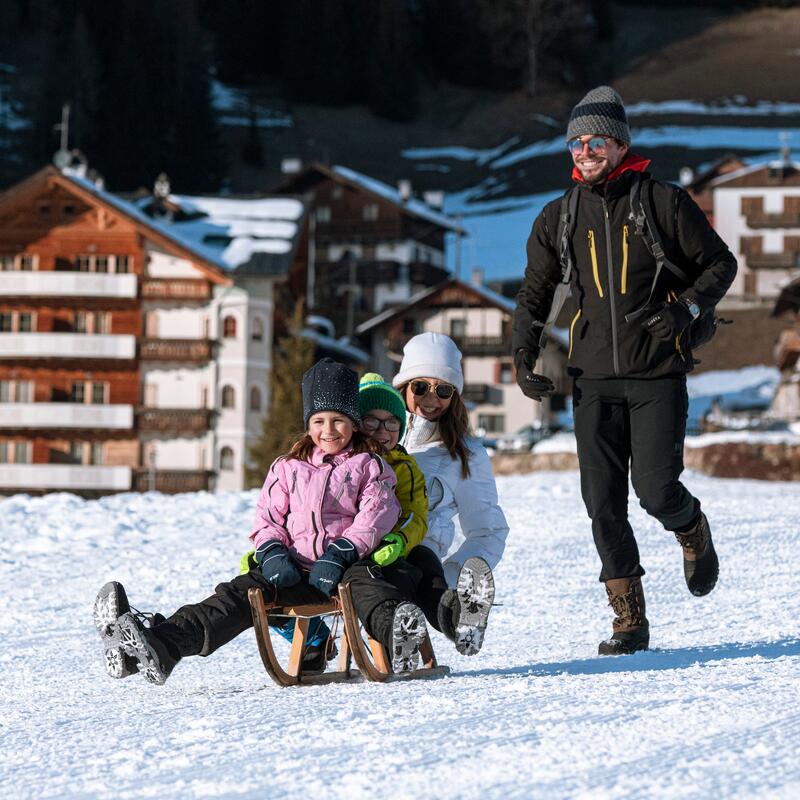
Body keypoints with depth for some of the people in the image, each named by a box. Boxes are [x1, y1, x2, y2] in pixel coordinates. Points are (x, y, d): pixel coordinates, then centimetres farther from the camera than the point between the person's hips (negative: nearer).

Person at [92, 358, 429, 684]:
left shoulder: (369, 466, 11)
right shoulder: (288, 467, 22)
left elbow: (375, 515, -3)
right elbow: (268, 515, 18)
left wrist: (341, 554, -18)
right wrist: (271, 552, -5)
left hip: (344, 565, -4)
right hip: (294, 569, 4)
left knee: (367, 583, -39)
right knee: (238, 594, -19)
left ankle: (397, 637, -74)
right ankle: (160, 646, -39)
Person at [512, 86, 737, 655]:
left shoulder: (664, 203, 0)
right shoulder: (558, 218, 10)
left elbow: (720, 262, 5)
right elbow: (535, 294, 18)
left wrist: (687, 308, -12)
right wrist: (524, 357, 4)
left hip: (658, 376, -3)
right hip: (593, 378, 3)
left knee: (656, 489, -12)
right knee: (604, 503, -3)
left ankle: (694, 534, 25)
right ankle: (630, 623, 5)